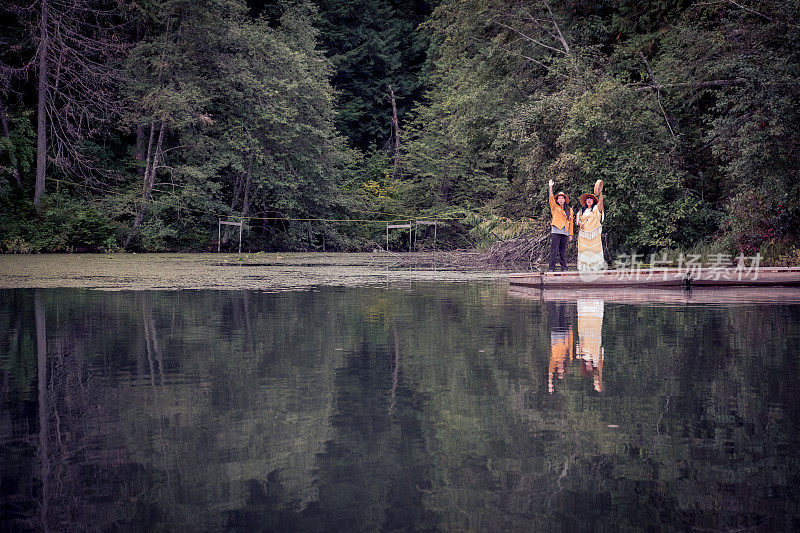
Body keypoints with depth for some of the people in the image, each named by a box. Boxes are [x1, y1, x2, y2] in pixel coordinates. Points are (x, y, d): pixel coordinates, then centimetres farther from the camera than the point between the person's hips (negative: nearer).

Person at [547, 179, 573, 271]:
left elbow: (570, 222, 17)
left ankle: (564, 268, 11)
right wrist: (551, 187, -16)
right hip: (556, 231, -3)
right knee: (554, 251, -8)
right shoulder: (555, 207, 8)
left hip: (565, 232, 3)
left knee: (563, 251, 6)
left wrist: (570, 234, 14)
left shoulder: (569, 210, 16)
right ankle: (551, 268, -9)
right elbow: (551, 198, -5)